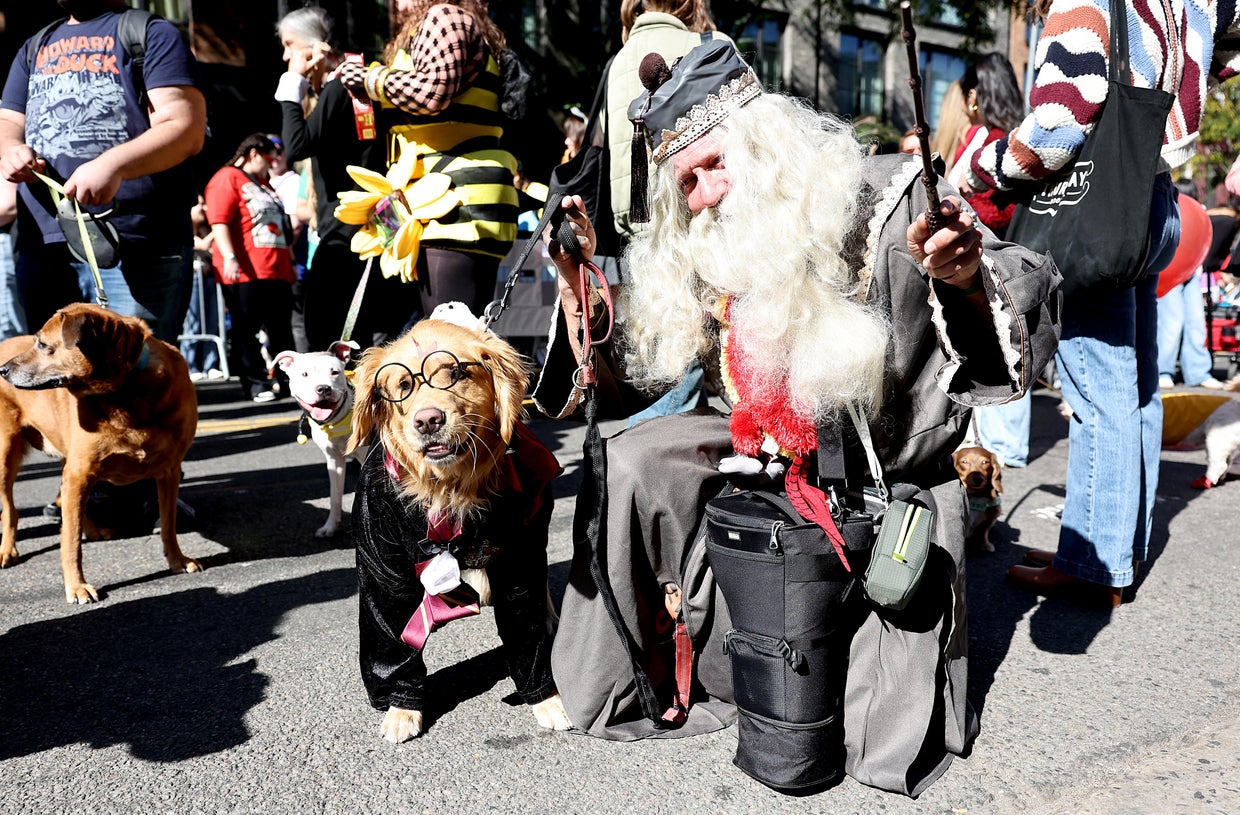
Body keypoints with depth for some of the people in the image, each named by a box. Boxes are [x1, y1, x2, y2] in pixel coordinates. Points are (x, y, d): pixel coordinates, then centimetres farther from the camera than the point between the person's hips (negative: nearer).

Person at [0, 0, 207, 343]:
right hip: (41, 246, 6)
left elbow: (186, 128, -6)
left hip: (136, 249, -6)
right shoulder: (34, 48, 28)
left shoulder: (151, 32, 8)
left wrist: (113, 164, -23)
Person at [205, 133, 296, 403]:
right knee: (247, 329, -2)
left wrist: (289, 260, 27)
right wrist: (229, 257, -23)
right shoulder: (227, 178, -2)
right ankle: (256, 384, 2)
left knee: (282, 329, 7)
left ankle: (287, 380, 13)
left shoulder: (263, 184, 26)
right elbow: (219, 221, -13)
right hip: (245, 271, -8)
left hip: (276, 270, 9)